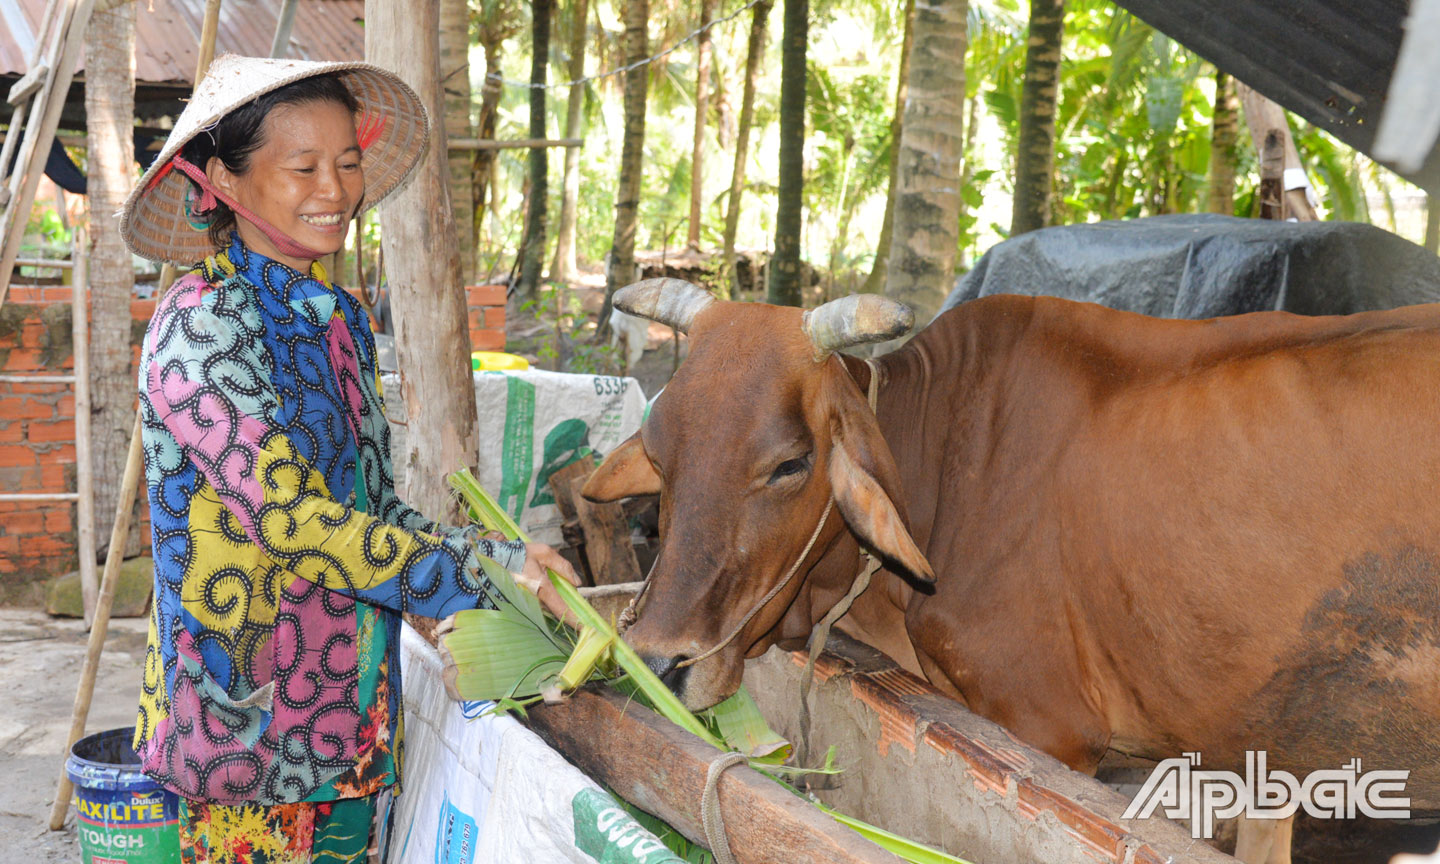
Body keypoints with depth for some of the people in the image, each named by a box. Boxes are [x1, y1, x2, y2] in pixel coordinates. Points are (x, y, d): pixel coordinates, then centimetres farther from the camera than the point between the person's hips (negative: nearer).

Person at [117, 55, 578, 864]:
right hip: (249, 725, -7)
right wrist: (487, 566, -22)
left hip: (348, 708, 7)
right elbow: (294, 521, -22)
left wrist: (500, 553, 0)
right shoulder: (200, 326, -15)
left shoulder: (337, 319, 9)